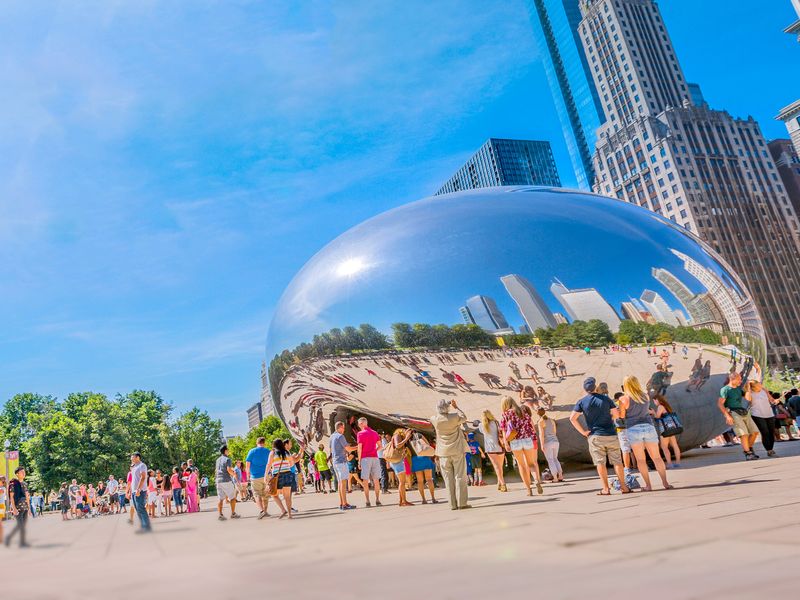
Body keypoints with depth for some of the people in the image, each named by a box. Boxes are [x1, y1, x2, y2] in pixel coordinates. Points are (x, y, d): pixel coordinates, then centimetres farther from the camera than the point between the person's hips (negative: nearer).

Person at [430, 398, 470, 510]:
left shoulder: (435, 420, -7)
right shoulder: (454, 417, -12)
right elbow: (464, 418, 9)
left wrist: (440, 409, 19)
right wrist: (456, 407, 15)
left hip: (444, 453, 2)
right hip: (457, 451, -2)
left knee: (449, 479, 6)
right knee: (460, 477, 3)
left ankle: (453, 504, 6)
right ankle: (461, 503, 1)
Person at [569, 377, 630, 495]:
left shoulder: (582, 402, -2)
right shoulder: (605, 398, 1)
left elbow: (572, 418, -9)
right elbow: (616, 414, 5)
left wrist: (583, 432, -3)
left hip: (595, 436, -1)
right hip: (611, 435, 1)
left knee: (600, 462, 3)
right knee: (617, 461, 9)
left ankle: (606, 489, 1)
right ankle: (623, 486, 12)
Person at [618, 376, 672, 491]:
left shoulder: (624, 399, -6)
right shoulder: (646, 396, 6)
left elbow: (622, 416, 0)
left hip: (633, 429, -3)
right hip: (648, 426, 3)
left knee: (641, 459, 3)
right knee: (656, 457, 8)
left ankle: (648, 485, 2)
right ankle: (665, 482, 4)